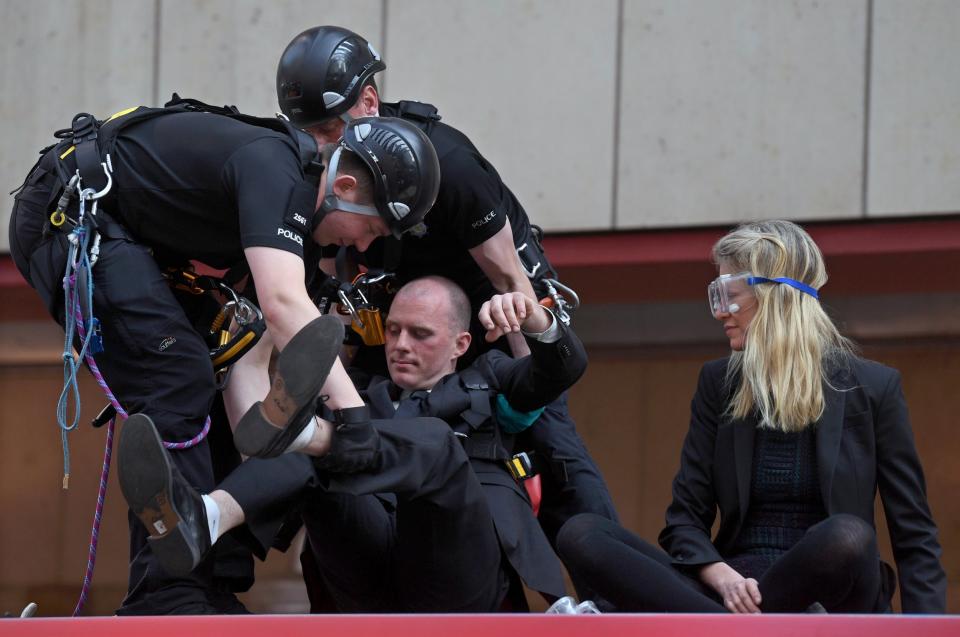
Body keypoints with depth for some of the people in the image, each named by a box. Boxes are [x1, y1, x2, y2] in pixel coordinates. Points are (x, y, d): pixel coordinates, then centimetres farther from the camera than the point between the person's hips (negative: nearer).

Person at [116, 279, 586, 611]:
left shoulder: (486, 381, 30)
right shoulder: (362, 397, 33)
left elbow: (564, 368, 11)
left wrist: (533, 318, -10)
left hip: (460, 577, -3)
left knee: (436, 442, -31)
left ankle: (308, 432, -65)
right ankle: (205, 519, -51)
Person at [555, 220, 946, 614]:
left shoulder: (872, 388, 3)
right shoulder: (719, 384, 12)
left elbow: (915, 538, 2)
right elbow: (686, 519, 9)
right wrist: (724, 579, -14)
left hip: (823, 596, -4)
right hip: (735, 585, 4)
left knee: (847, 537, -39)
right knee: (580, 535, -20)